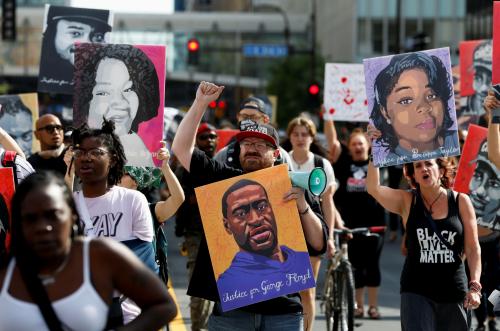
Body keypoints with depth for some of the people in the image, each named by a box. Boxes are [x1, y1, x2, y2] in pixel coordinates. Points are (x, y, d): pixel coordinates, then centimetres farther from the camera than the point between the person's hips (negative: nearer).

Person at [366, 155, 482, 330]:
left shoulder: (461, 202, 2)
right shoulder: (407, 202, 2)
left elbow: (473, 248, 2)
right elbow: (373, 188, -15)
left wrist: (474, 286, -7)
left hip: (454, 292, 1)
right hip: (416, 292, -1)